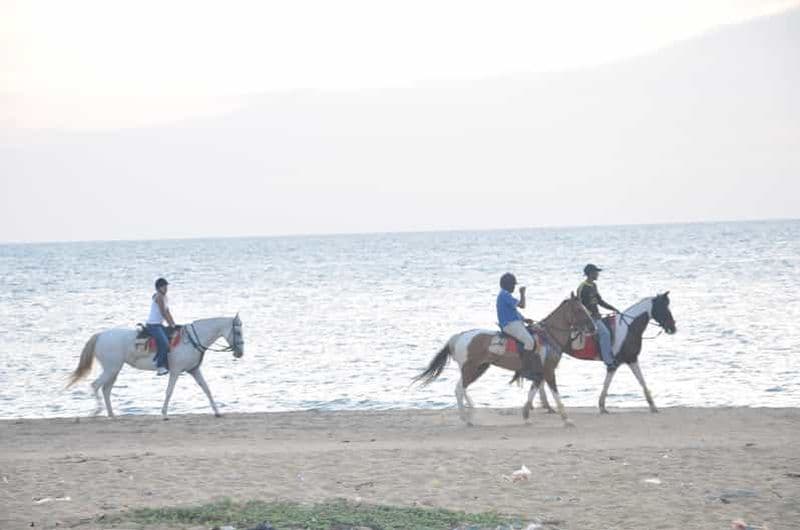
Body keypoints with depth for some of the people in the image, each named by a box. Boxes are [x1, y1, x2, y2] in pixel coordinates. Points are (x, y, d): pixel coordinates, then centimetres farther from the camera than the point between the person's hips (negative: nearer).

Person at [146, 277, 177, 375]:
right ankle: (160, 367, -21)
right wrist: (171, 325, -11)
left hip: (159, 325, 10)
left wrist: (173, 324, 12)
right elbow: (163, 313, -16)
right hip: (153, 324, -10)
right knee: (165, 343, -23)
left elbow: (168, 313, 18)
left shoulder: (164, 297, 14)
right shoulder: (159, 297, -15)